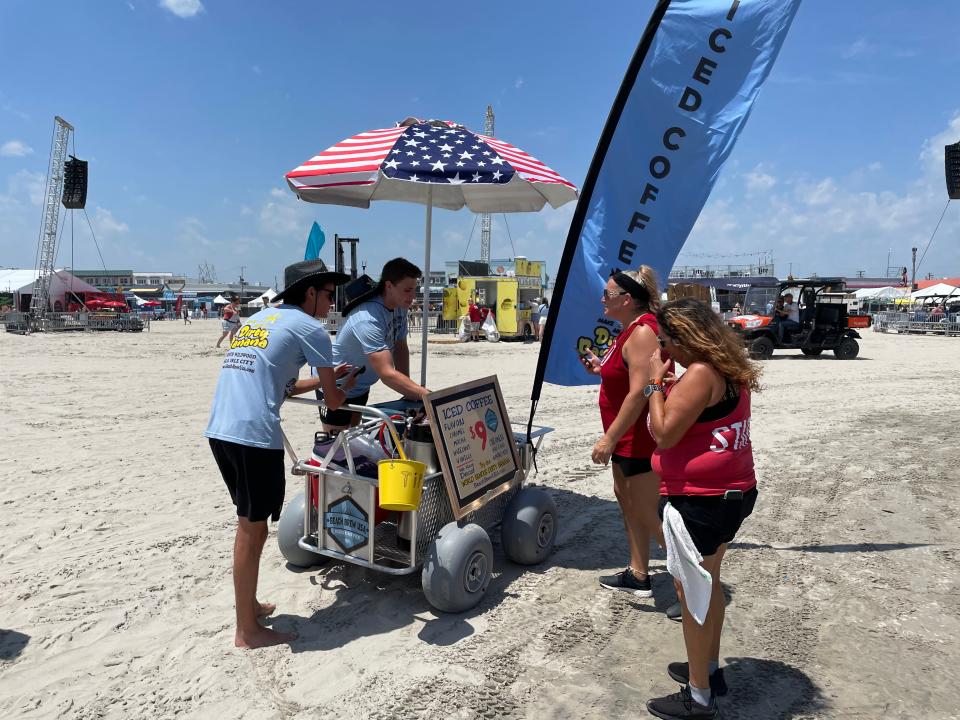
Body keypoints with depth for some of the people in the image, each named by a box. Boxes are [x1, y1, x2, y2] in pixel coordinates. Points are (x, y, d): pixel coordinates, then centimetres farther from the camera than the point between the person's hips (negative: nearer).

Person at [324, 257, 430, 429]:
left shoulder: (400, 307, -9)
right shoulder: (368, 320, -36)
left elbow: (401, 349, 1)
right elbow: (387, 374, -42)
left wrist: (408, 392, -8)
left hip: (361, 384, 9)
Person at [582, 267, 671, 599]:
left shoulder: (642, 332, -21)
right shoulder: (631, 329, 12)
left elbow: (639, 392, -27)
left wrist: (609, 438, -24)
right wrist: (602, 369, 8)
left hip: (643, 438, -11)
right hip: (628, 439, 11)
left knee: (650, 514, -2)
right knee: (627, 501, 19)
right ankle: (638, 575, 32)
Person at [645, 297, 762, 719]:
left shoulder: (700, 373, -22)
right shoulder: (728, 371, 9)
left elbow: (663, 435, -22)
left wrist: (656, 382, -16)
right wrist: (670, 386, 9)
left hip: (701, 500, -10)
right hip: (730, 492, 10)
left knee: (690, 593, 4)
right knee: (708, 582, 23)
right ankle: (709, 669, 39)